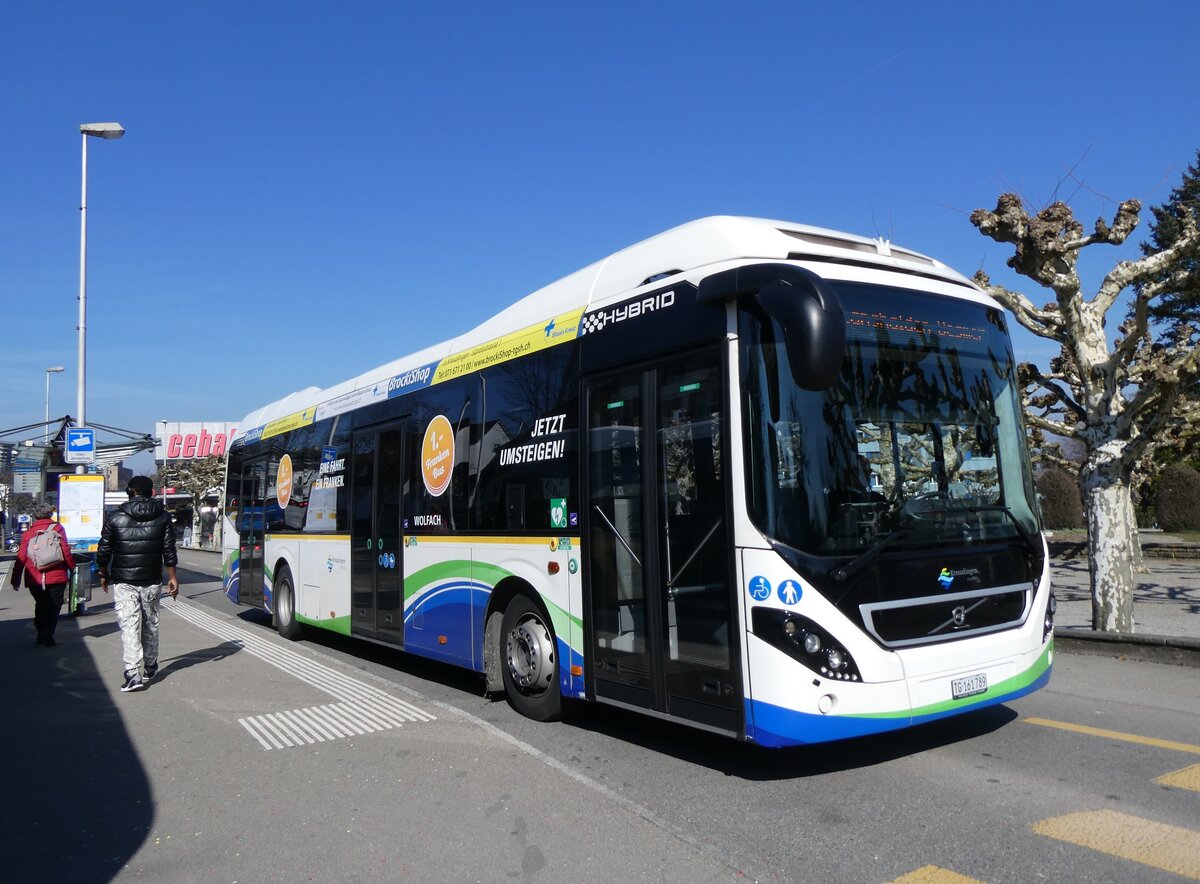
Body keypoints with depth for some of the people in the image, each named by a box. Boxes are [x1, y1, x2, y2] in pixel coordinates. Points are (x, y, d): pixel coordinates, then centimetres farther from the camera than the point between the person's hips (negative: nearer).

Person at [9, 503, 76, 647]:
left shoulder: (29, 532, 7)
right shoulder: (57, 528, 1)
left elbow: (21, 557, 4)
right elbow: (66, 551, -6)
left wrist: (16, 579, 9)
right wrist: (73, 568, 4)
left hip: (34, 579, 3)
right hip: (56, 577, -3)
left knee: (41, 606, 20)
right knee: (53, 607, 4)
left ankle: (41, 635, 20)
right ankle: (47, 636, -6)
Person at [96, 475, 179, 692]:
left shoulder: (115, 517, -3)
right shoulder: (162, 517, 1)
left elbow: (103, 551, 1)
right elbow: (169, 551, 1)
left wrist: (104, 574, 16)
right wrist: (172, 577, 8)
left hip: (123, 582, -2)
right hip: (152, 581, 2)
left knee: (129, 626, -3)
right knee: (151, 623, 16)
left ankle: (133, 674, -12)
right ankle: (150, 668, 28)